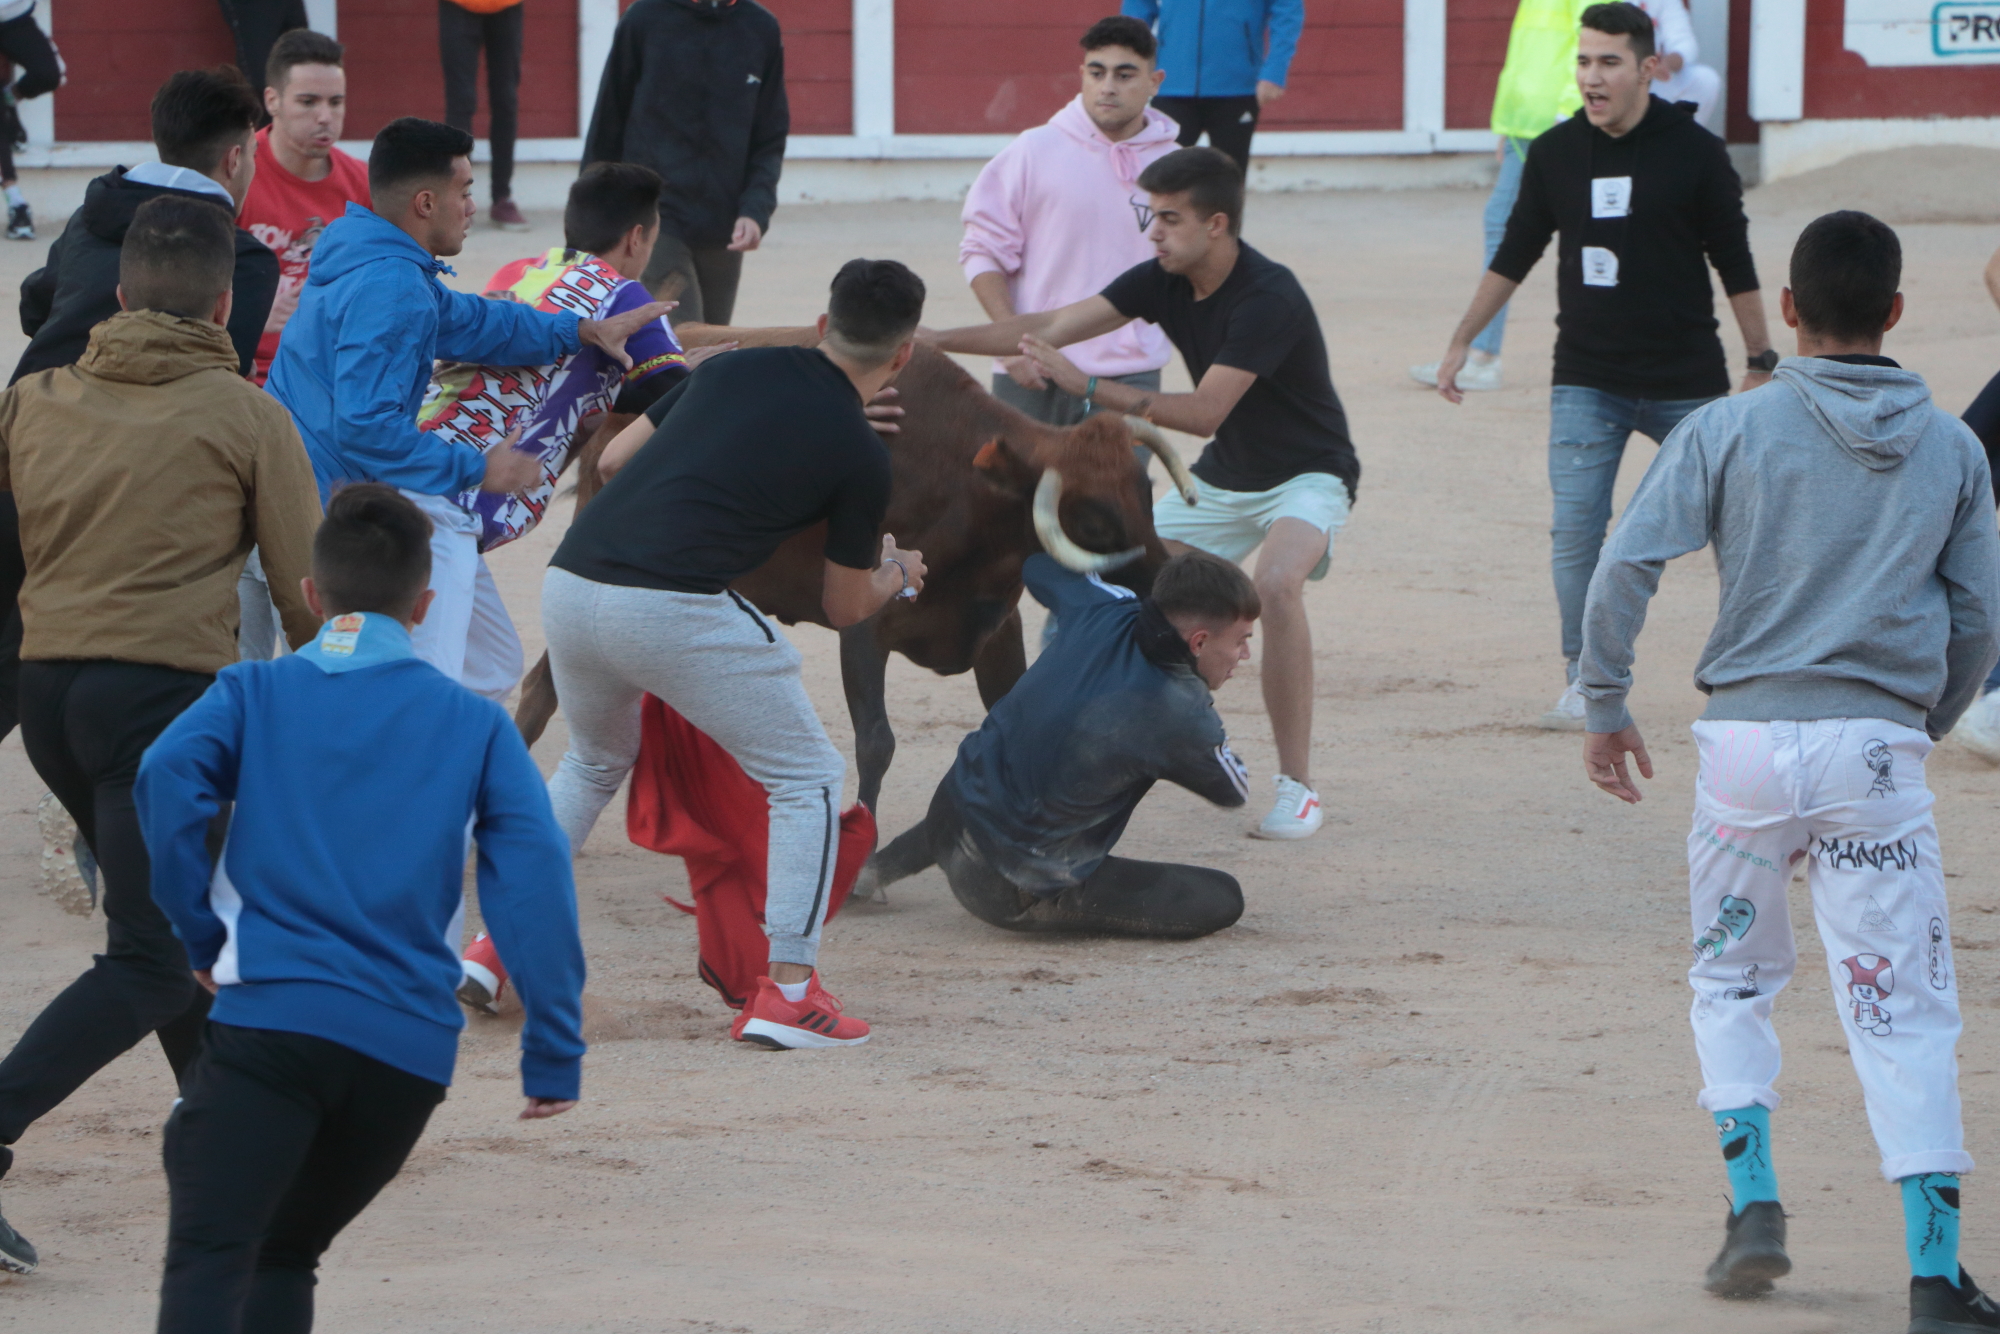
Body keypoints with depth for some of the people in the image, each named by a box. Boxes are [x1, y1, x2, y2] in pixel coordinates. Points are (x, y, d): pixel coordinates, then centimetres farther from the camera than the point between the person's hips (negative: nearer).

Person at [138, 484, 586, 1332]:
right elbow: (533, 875, 1)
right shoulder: (475, 725, 14)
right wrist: (554, 1055, 0)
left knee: (208, 1256, -16)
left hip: (269, 1015, -3)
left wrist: (202, 935, 3)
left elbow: (170, 776, -9)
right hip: (411, 1047, 3)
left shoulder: (255, 693, 12)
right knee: (284, 1254, 22)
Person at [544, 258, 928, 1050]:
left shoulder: (735, 369, 17)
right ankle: (786, 990, 2)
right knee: (807, 777, 11)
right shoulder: (858, 455, 5)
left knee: (595, 762, 33)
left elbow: (614, 458, 24)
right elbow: (845, 609, 17)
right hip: (673, 608, -6)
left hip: (571, 579, 6)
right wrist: (897, 575, 39)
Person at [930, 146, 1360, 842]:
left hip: (1306, 473, -8)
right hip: (1221, 478, 8)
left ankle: (1296, 786, -25)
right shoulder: (1164, 281, -7)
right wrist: (933, 341, -10)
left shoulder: (1269, 298, -29)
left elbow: (1205, 412, -34)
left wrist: (1088, 385, -37)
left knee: (1277, 584, -34)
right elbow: (1054, 326, -4)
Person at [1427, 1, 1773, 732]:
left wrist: (1761, 364, 2)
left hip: (1686, 382, -2)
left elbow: (1735, 266, 1)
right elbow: (1514, 256, 13)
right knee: (1575, 533, -9)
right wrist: (1461, 342, 13)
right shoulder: (1555, 153, 1)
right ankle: (1584, 680, 1)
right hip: (1586, 382, 2)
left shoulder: (1694, 152, -6)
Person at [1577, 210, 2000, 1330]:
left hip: (1748, 736, 0)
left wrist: (1606, 704, 5)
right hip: (1879, 747, 0)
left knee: (1733, 977, 21)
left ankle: (1754, 1199, 6)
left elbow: (1627, 567, -6)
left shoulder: (1730, 430, 1)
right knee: (1905, 1011, 0)